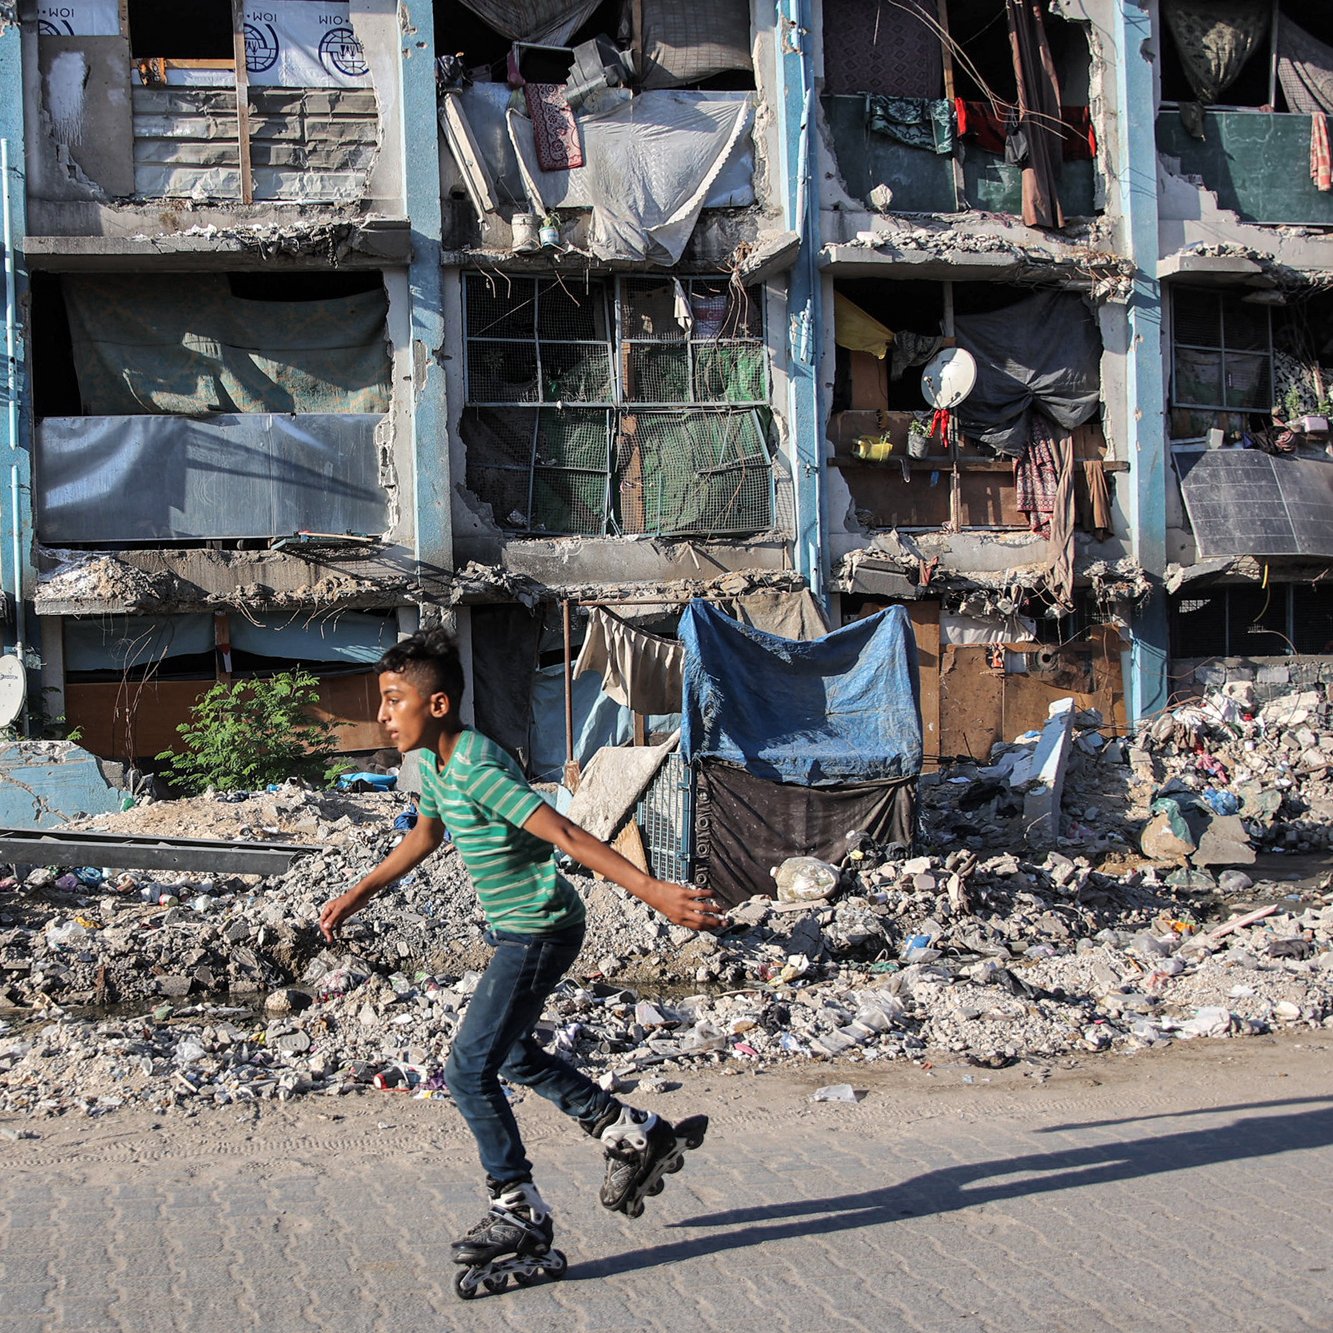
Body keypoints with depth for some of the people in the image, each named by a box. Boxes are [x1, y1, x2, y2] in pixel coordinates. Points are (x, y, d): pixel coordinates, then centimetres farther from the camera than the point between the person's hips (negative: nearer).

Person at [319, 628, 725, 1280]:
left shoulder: (478, 769, -27)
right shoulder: (436, 764, 3)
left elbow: (567, 836, -33)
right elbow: (424, 837, 23)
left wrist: (654, 891, -38)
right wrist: (357, 896, 28)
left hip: (539, 931, -10)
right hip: (515, 930, 10)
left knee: (469, 1070, -7)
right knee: (512, 1055, 23)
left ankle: (519, 1212, 8)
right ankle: (638, 1136, 33)